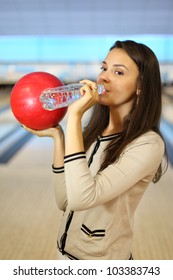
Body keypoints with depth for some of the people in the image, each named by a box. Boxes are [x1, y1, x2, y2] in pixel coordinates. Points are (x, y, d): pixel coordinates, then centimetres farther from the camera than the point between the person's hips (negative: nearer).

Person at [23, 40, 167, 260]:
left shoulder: (148, 144, -23)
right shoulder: (94, 132, -3)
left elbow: (81, 198, -34)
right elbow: (64, 202, -6)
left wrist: (74, 116, -31)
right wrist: (57, 137, -12)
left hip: (102, 261, -6)